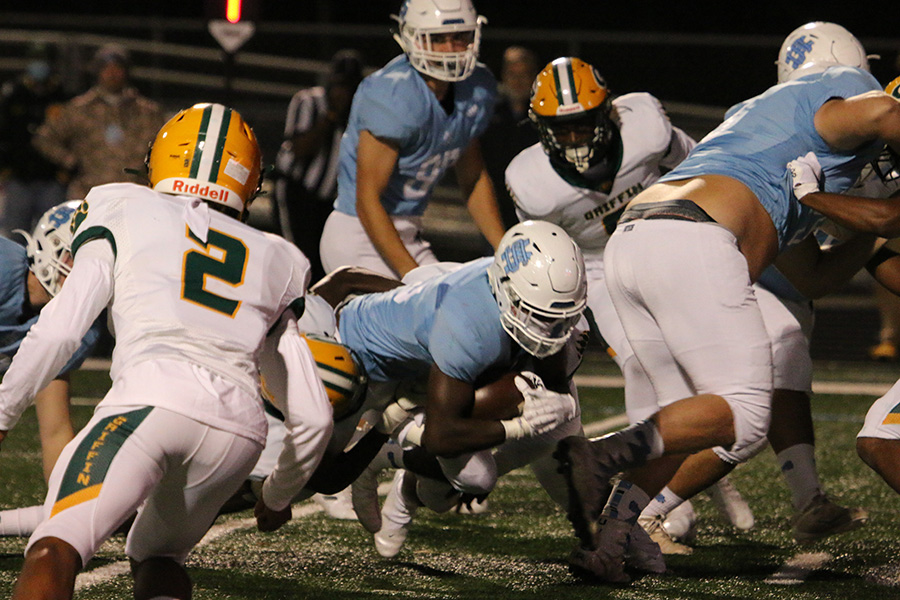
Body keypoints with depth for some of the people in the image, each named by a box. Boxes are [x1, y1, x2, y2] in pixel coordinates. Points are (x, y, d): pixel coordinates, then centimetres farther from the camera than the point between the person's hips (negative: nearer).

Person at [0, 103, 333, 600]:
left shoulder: (121, 210, 20)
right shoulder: (276, 263, 28)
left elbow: (60, 329, 8)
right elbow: (312, 416, 27)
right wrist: (279, 497, 43)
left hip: (152, 399, -4)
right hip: (240, 426, 4)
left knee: (54, 552, -16)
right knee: (156, 557, 26)